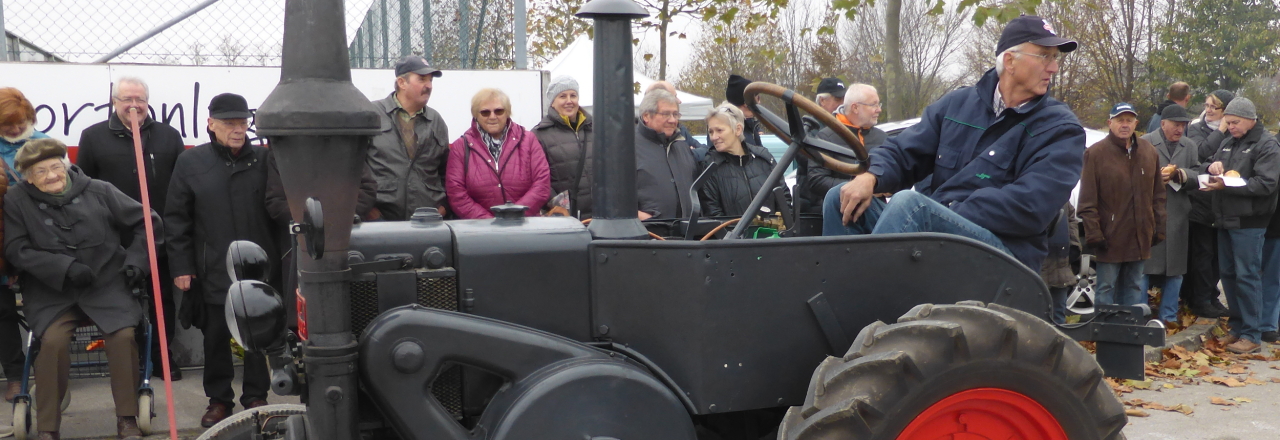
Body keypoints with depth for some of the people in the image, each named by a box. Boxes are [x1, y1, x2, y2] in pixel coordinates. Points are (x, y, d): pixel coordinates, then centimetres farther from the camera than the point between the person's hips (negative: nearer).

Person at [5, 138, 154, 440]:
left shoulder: (99, 191, 0)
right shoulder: (17, 202, -1)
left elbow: (144, 222, 9)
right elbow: (16, 250, -5)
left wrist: (136, 261, -1)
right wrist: (65, 267, -17)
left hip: (106, 284, 1)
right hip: (51, 292, 0)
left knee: (123, 335, -22)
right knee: (53, 341, -26)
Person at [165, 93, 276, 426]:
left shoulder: (264, 159, 1)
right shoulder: (191, 162, 1)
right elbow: (176, 219, 2)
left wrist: (280, 259, 0)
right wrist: (180, 267, -1)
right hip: (213, 270, 0)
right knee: (216, 336, 10)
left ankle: (256, 397, 23)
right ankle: (219, 399, 26)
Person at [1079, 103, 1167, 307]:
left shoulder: (1149, 152, 10)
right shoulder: (1095, 153, -5)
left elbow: (1158, 194, 14)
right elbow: (1087, 201, -8)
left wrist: (1159, 228, 9)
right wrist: (1093, 234, -12)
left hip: (1140, 237, 5)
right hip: (1110, 237, -5)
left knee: (1134, 288, 12)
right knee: (1106, 290, -2)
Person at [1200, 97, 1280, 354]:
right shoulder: (1227, 143, 14)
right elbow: (1204, 166, 20)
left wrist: (1225, 185, -25)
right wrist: (1212, 166, -4)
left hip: (1248, 222, -7)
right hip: (1225, 220, 8)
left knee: (1247, 276, -5)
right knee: (1228, 274, 12)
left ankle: (1252, 335, 1)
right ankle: (1238, 327, 23)